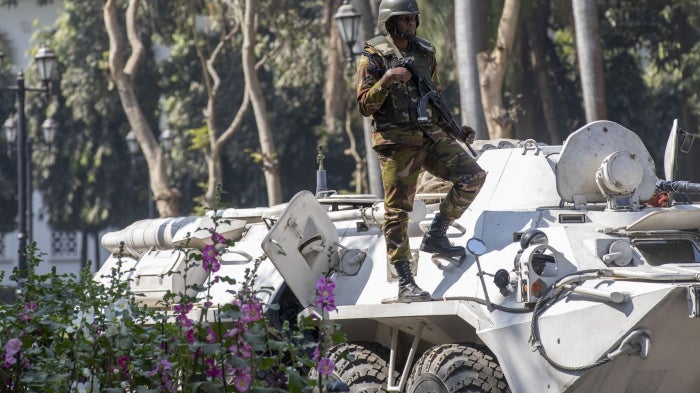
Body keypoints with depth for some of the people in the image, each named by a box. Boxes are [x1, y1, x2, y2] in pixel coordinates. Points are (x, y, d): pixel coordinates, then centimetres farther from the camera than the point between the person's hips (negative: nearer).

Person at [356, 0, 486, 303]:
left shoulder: (425, 53, 14)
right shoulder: (373, 58, -2)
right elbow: (365, 106, -7)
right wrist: (386, 80, -22)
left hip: (430, 136, 5)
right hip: (396, 143, -5)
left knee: (473, 175, -11)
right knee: (397, 210, -5)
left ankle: (436, 235, 3)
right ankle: (405, 284, -1)